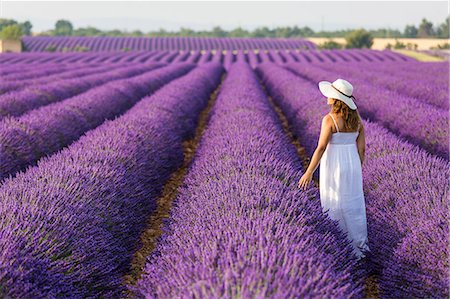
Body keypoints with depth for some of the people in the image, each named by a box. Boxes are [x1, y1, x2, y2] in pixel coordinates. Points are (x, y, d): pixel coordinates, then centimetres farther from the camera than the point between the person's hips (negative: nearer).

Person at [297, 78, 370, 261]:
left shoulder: (329, 119, -17)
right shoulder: (357, 119, 2)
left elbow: (321, 148, -20)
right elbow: (361, 149, 6)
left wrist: (309, 172, -15)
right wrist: (357, 171, 18)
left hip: (333, 167, -6)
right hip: (351, 165, 6)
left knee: (334, 209, 7)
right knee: (353, 206, 17)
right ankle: (360, 246, 24)